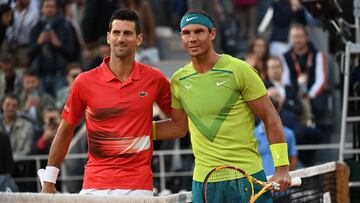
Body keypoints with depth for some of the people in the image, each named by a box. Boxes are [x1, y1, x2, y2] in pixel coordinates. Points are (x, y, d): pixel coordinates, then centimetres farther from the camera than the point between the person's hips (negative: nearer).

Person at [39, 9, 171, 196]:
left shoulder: (155, 79, 2)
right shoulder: (85, 82, 1)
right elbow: (65, 130, 9)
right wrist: (48, 182, 8)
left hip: (139, 187, 0)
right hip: (95, 186, 0)